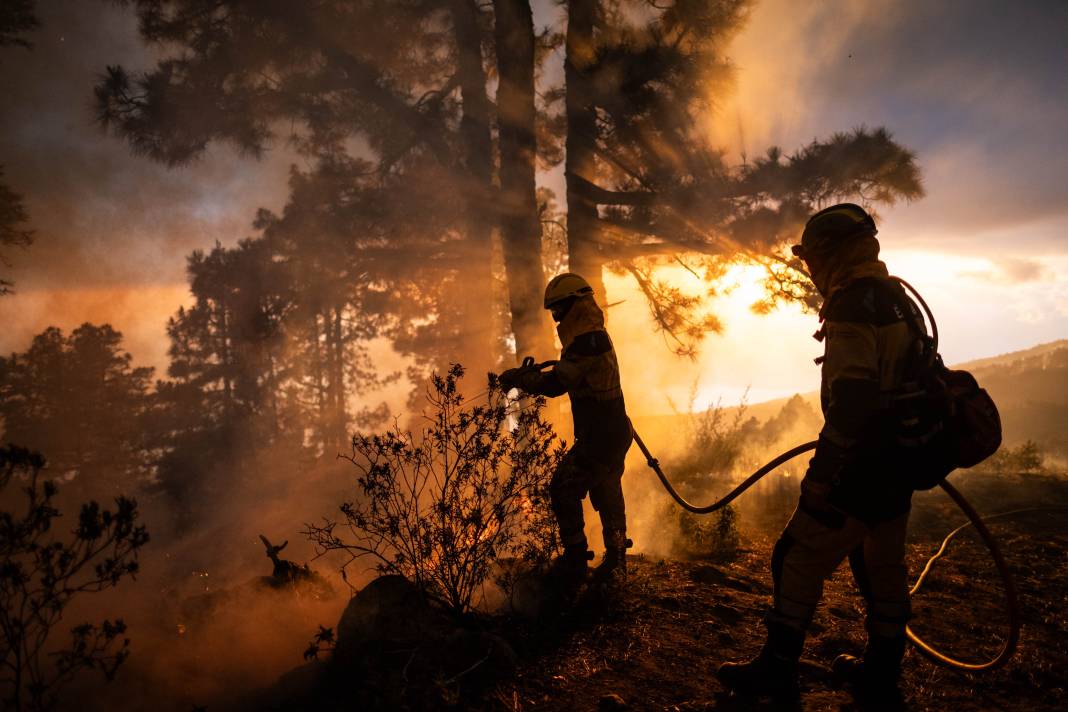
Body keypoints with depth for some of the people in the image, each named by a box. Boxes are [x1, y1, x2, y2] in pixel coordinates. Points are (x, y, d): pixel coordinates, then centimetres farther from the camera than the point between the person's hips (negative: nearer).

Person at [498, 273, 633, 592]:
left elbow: (556, 384, -23)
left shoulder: (588, 340, -20)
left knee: (564, 488, -7)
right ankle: (615, 565, 28)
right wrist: (529, 375, 7)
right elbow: (569, 377, 19)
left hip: (599, 436, -11)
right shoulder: (596, 337, 14)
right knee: (608, 497, 17)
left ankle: (575, 560, -2)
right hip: (614, 432, 11)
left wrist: (517, 377, -9)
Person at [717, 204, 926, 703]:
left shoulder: (852, 304, -19)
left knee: (799, 560, 2)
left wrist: (819, 476, -24)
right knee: (883, 568, 19)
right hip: (900, 464, 10)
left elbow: (851, 399, -27)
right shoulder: (900, 300, 13)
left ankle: (777, 668, 13)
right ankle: (882, 675, 33)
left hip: (861, 469, -9)